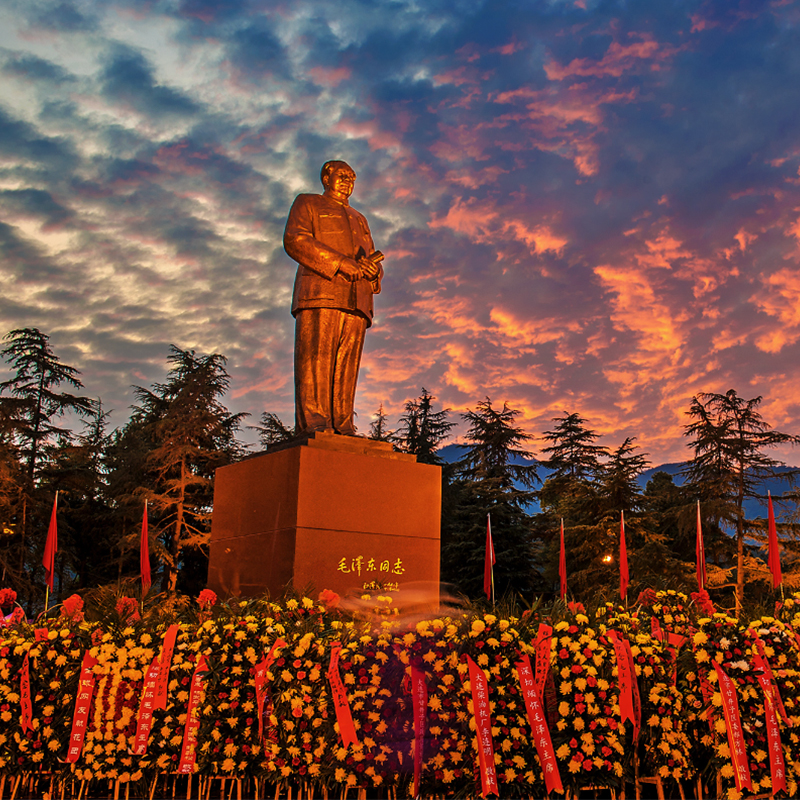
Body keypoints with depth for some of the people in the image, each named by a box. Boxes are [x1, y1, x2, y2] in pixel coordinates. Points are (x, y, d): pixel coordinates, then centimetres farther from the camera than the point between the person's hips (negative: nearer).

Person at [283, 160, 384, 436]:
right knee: (315, 360, -18)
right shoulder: (307, 204, 19)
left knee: (346, 367, -6)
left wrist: (372, 267, -2)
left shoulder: (358, 219, 36)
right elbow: (294, 240, -1)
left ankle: (342, 428, -12)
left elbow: (374, 263, 26)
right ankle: (312, 423, -26)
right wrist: (340, 263, -11)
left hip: (355, 298, 5)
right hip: (319, 292, -5)